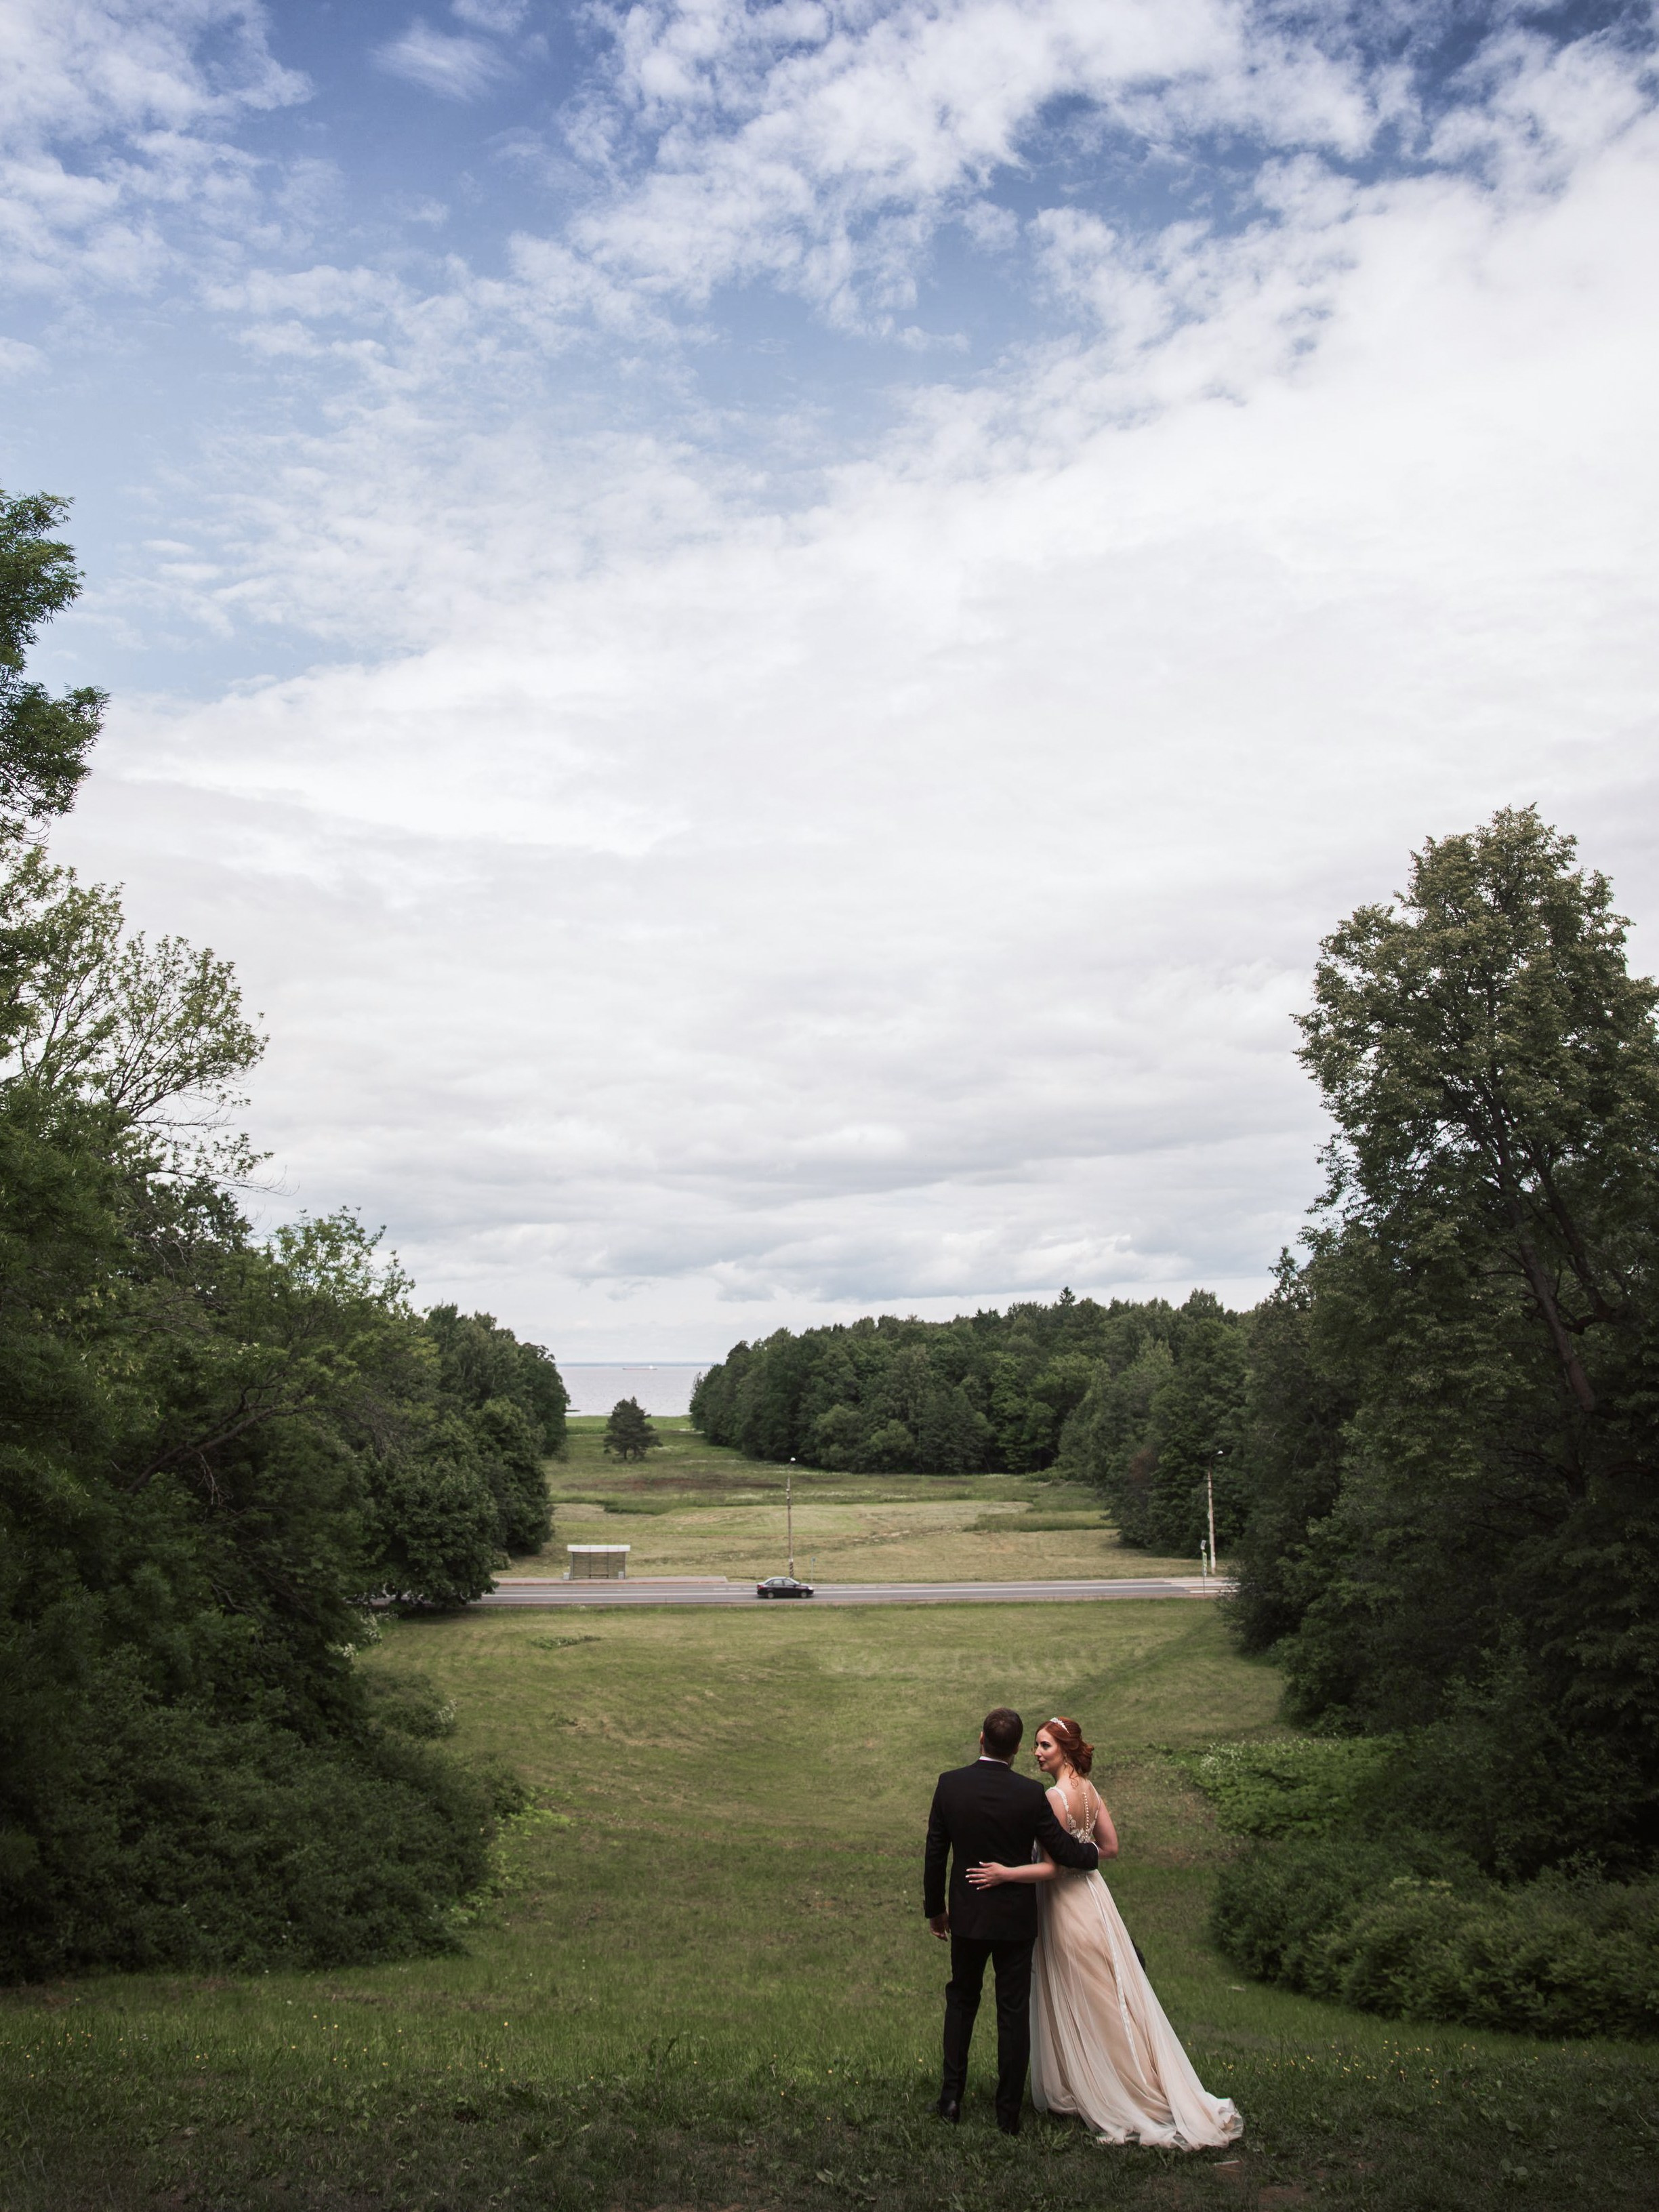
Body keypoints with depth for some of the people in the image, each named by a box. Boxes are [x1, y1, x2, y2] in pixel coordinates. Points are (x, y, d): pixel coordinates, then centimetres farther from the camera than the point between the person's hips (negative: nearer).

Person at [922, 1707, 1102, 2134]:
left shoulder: (950, 1784, -12)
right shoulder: (1030, 1794, -18)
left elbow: (935, 1854, -4)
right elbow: (1064, 1851, -10)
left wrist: (934, 1908, 10)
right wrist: (1094, 1852, 13)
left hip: (966, 1915, 2)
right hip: (1015, 1919, -2)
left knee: (961, 1999, 22)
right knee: (1013, 2013, 11)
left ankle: (952, 2095, 22)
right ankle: (1008, 2113, 17)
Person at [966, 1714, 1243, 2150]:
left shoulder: (1056, 1797, -23)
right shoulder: (1088, 1788, 2)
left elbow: (1053, 1867, -24)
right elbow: (1110, 1847, 9)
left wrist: (1006, 1874, -27)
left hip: (1069, 1906, -9)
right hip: (1089, 1896, 9)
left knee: (1088, 2005, 6)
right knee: (1108, 2000, 15)